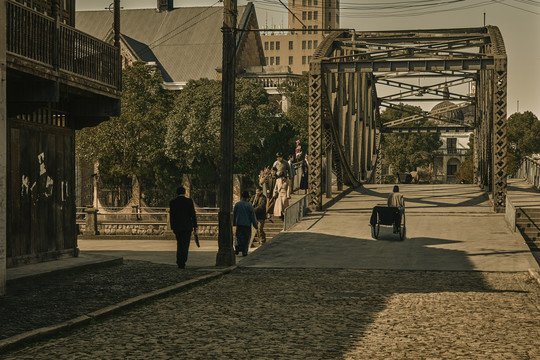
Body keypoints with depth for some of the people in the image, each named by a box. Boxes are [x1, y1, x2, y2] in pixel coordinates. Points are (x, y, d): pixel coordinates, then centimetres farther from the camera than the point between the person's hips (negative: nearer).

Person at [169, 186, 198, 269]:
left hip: (177, 227, 2)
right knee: (185, 245, -1)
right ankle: (182, 264, -8)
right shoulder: (189, 201, -5)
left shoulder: (172, 202, 0)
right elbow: (193, 214, -6)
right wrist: (195, 226, 1)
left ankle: (179, 262, 14)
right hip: (187, 226, -2)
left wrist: (172, 228, 7)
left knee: (180, 244, 17)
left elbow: (172, 216, 1)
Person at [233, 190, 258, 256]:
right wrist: (255, 225, 1)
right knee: (246, 238, 8)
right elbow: (253, 216, -6)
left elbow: (234, 215, 9)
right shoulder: (249, 205, -9)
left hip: (239, 224, 2)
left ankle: (238, 247, -13)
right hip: (247, 224, -2)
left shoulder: (237, 204, 0)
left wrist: (234, 223, 23)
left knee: (239, 237, 11)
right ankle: (244, 251, 7)